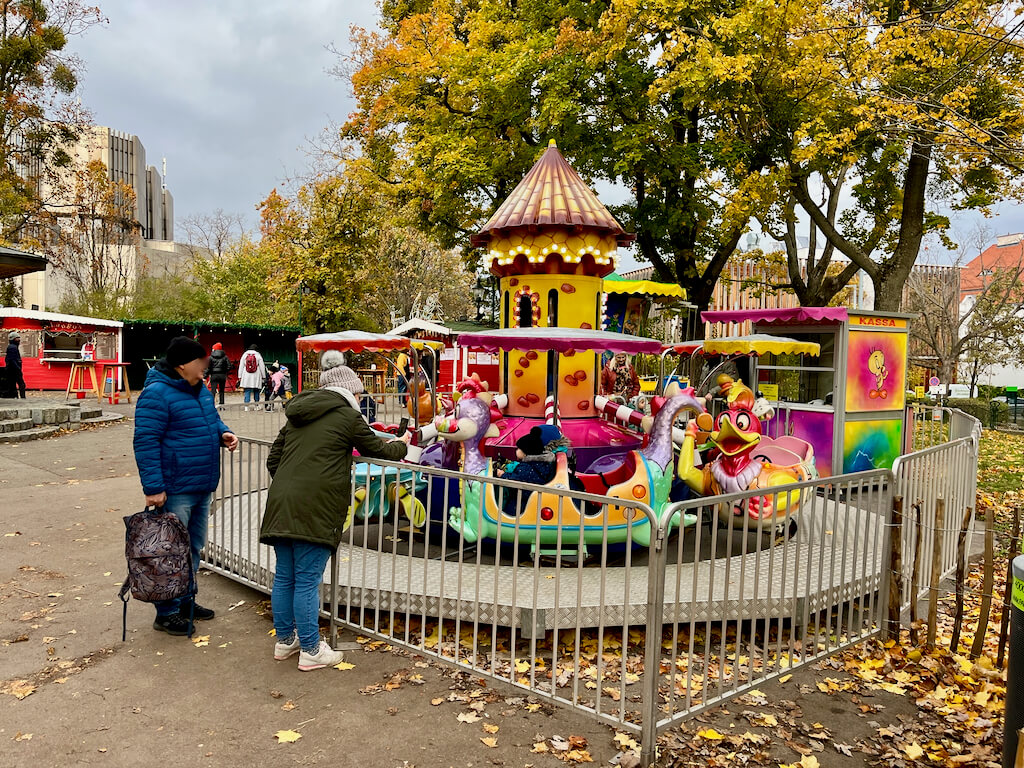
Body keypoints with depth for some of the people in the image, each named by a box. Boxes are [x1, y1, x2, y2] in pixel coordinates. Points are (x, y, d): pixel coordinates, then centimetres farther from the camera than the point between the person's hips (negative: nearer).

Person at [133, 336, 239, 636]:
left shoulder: (198, 388, 11)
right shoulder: (157, 393, -17)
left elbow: (212, 418, 26)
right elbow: (145, 442, -20)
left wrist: (223, 432, 2)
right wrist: (153, 487, -22)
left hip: (202, 487, 9)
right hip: (175, 490, -9)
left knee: (194, 547, 19)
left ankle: (185, 601, 34)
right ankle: (167, 613, 14)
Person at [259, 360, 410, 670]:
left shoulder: (296, 418, 19)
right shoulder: (347, 416, -1)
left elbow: (272, 459, 20)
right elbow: (378, 450, 8)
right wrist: (401, 444, 28)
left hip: (281, 505, 7)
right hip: (315, 510, -7)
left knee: (284, 577, 16)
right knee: (307, 581, 0)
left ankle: (284, 640, 30)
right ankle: (310, 651, 11)